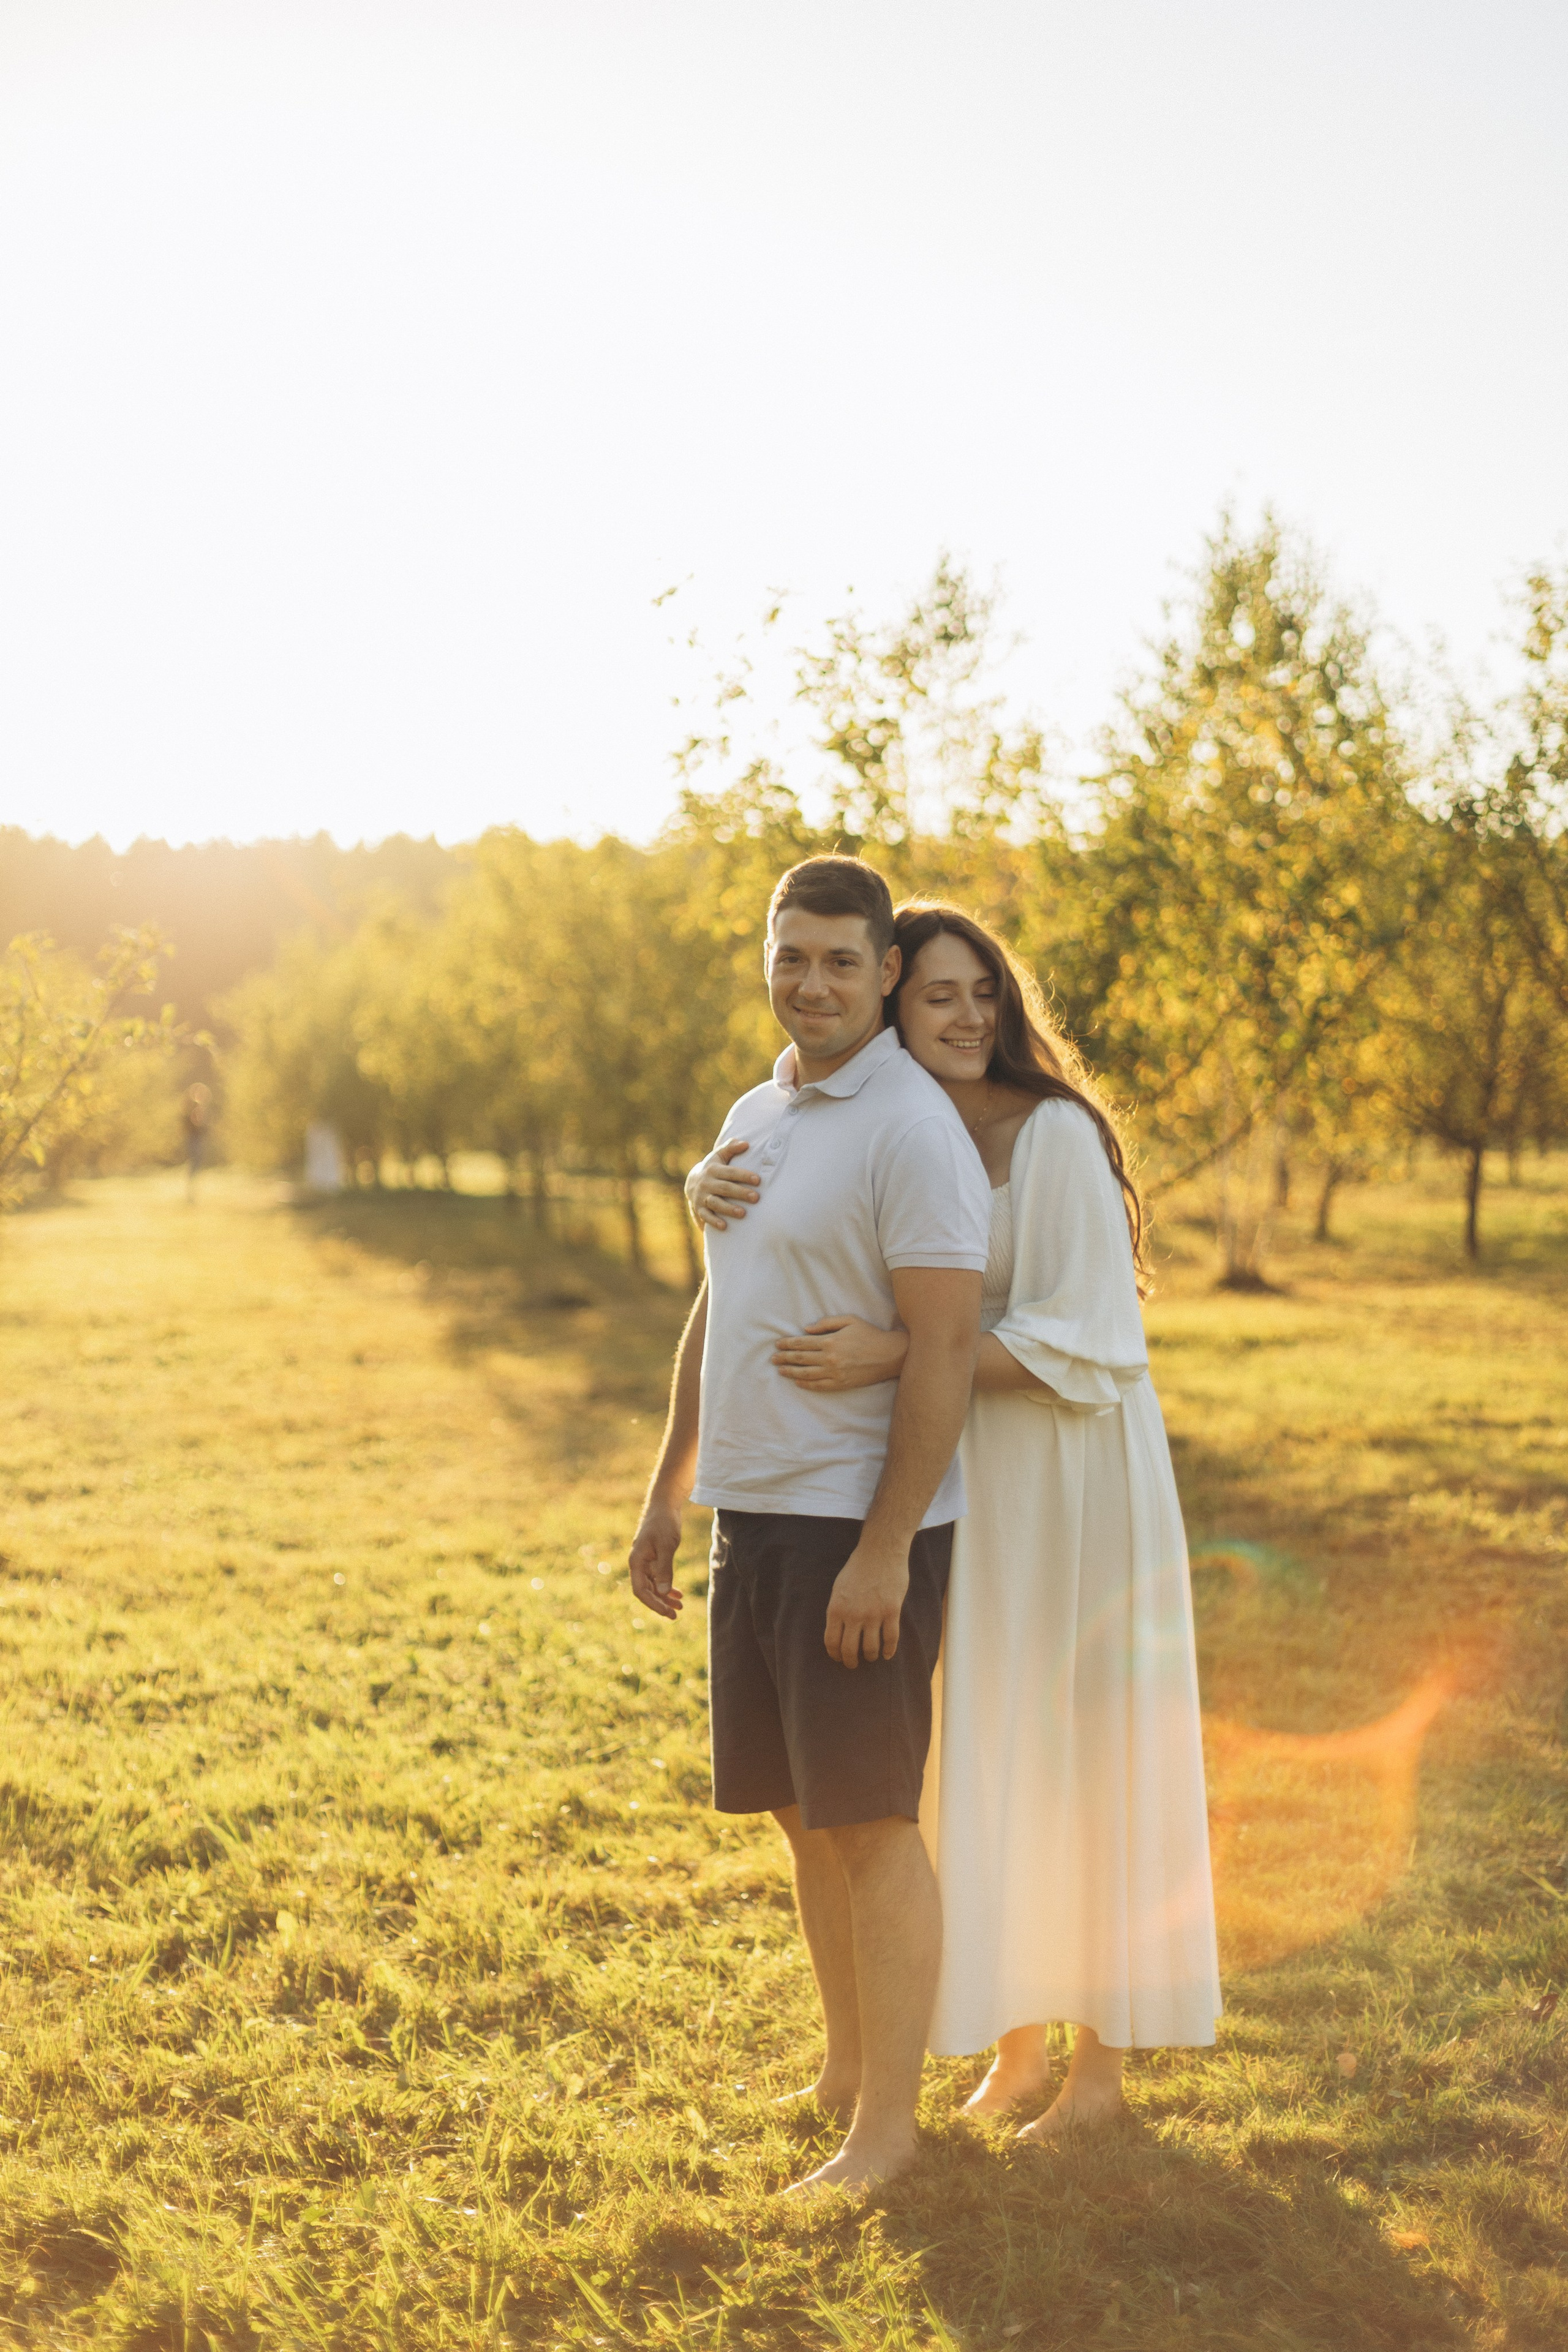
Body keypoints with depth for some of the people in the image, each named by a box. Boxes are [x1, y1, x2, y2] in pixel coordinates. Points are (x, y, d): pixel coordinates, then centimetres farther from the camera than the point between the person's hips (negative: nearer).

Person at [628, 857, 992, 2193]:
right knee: (801, 1813, 15)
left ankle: (887, 2126, 9)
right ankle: (847, 2069, 30)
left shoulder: (912, 1129, -13)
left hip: (861, 1526, -8)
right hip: (756, 1515, 8)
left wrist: (884, 1551, -21)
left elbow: (947, 1347, -18)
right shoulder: (754, 1118, 14)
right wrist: (666, 1501, 19)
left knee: (872, 1820, -2)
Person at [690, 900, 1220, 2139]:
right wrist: (712, 1181, -14)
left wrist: (894, 1355, -29)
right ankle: (1021, 2046, 28)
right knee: (987, 1762, 13)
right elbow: (761, 1188, 11)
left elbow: (1081, 1342, -21)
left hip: (1075, 1480, -6)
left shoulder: (1055, 1135, -16)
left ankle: (1103, 2064, 19)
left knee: (1086, 1760, 4)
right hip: (964, 1487, 6)